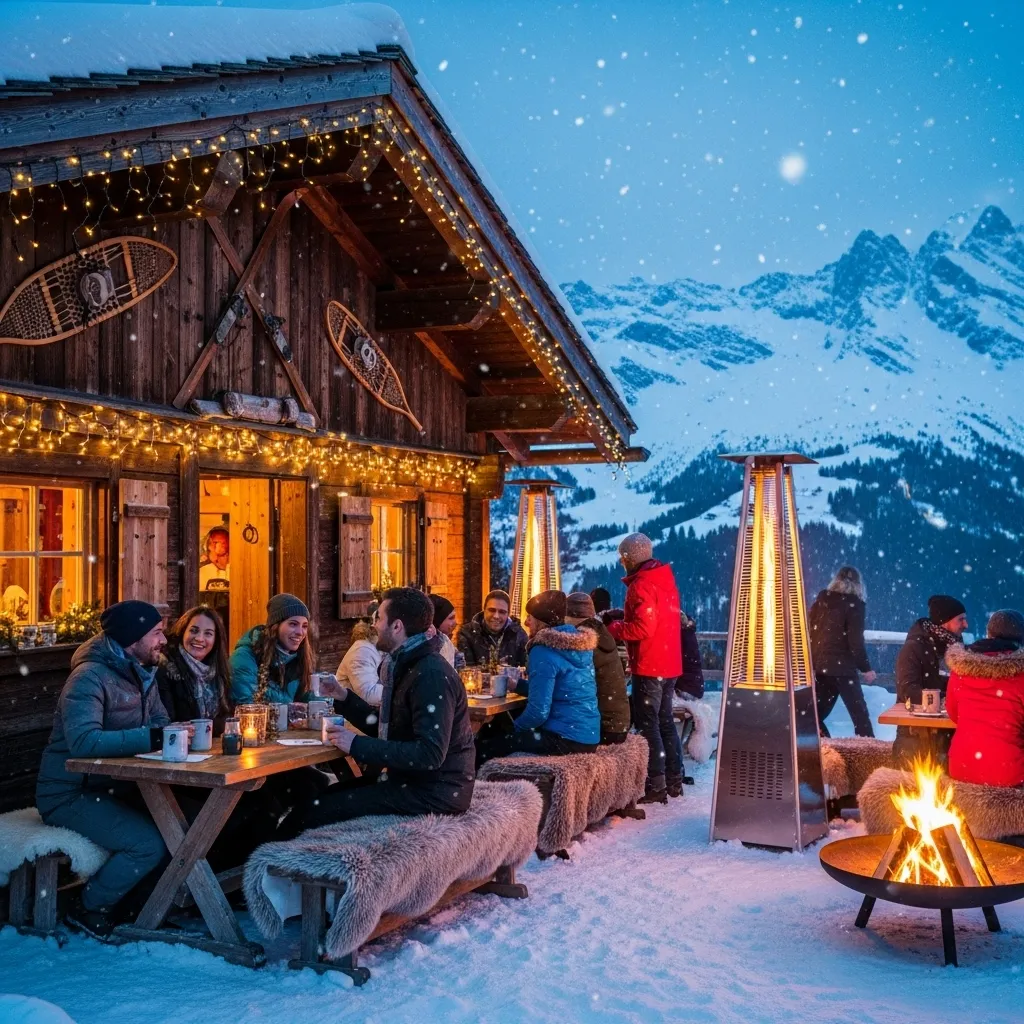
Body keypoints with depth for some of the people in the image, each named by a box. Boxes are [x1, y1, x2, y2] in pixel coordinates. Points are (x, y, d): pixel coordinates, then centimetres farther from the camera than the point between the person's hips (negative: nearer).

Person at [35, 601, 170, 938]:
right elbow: (82, 742, -35)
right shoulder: (90, 676, -21)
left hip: (114, 788, 8)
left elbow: (161, 722, 14)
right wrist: (151, 738, -38)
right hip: (71, 794, -8)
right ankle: (88, 908, -1)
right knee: (149, 844, -25)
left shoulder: (143, 675, 8)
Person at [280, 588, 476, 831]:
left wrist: (357, 745, -23)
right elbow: (387, 729, 19)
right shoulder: (409, 665, 14)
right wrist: (345, 696, 10)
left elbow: (430, 755, -28)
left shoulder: (431, 675, -20)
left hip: (435, 791, -10)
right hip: (412, 779, 10)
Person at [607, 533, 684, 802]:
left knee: (647, 724, -4)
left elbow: (643, 628, -23)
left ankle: (656, 786, -3)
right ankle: (674, 780, 23)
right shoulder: (665, 580, 13)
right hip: (670, 665, 9)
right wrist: (624, 617, 13)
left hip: (649, 667, -9)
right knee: (665, 721, 17)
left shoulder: (641, 585, -16)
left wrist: (614, 628, -9)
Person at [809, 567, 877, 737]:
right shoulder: (854, 604, -7)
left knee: (817, 711, 12)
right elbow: (855, 640, -12)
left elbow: (810, 630, 11)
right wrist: (866, 668, -4)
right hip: (841, 666, -5)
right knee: (859, 712, -1)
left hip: (817, 664, 6)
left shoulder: (821, 599, 9)